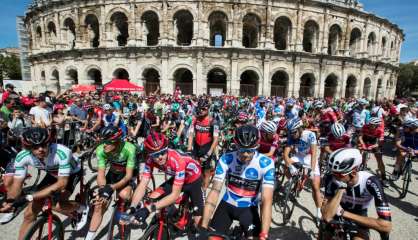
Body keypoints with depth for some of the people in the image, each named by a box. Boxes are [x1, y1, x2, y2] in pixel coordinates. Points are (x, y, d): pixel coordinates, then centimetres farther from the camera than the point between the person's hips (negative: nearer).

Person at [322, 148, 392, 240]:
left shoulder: (370, 182, -28)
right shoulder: (331, 179, -26)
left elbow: (386, 225, -33)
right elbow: (326, 217, -33)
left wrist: (344, 213, -31)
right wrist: (341, 188, -38)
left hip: (359, 219, -1)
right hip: (337, 217, 2)